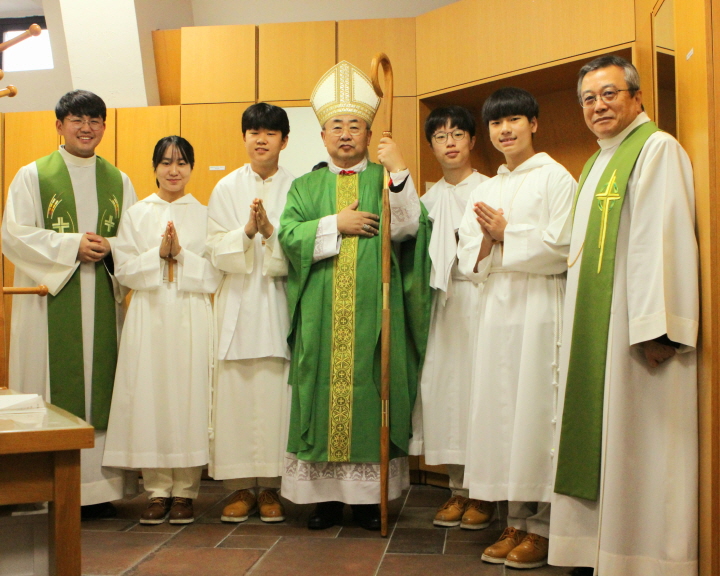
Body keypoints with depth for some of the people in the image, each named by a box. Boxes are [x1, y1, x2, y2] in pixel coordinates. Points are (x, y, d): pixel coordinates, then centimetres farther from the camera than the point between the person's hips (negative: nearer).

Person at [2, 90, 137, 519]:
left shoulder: (119, 182, 15)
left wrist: (108, 246, -10)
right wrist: (73, 245, -13)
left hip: (103, 304, 3)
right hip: (50, 302, -3)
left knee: (102, 384, 2)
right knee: (53, 391, -3)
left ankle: (99, 489, 9)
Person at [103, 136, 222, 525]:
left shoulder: (204, 215, 7)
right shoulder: (136, 214, 10)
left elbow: (214, 274, 1)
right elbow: (124, 270, 3)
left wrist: (181, 255, -12)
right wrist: (159, 253, -10)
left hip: (191, 319, -1)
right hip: (148, 317, 1)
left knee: (189, 396, -2)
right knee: (149, 397, -1)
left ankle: (185, 491, 8)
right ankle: (157, 490, 10)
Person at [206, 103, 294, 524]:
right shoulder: (227, 188, 10)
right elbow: (218, 251, 2)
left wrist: (270, 231, -19)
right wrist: (247, 230, -15)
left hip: (279, 303, -1)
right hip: (238, 302, 1)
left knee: (276, 392, -3)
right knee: (236, 391, 0)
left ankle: (271, 487, 9)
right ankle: (242, 486, 11)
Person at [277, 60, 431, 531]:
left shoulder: (386, 180, 9)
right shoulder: (306, 186, 14)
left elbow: (408, 228, -8)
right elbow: (289, 236, 0)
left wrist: (399, 171, -15)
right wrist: (337, 224, -8)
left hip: (374, 311, -1)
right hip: (321, 315, 1)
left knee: (371, 390, 0)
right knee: (323, 390, 1)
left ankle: (370, 495, 9)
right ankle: (327, 494, 11)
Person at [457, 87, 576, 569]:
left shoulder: (555, 177, -1)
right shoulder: (486, 190, 18)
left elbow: (560, 249, -11)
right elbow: (470, 261, 13)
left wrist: (504, 233, -8)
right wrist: (487, 239, -7)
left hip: (541, 308, -6)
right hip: (497, 308, 6)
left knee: (538, 411, -5)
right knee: (501, 411, 6)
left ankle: (544, 527, 6)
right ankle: (517, 523, 15)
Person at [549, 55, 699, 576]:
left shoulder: (657, 149, -8)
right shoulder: (599, 163, 21)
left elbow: (664, 241, -18)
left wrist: (656, 327, -24)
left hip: (639, 330, -9)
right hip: (595, 331, 9)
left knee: (639, 449, -4)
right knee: (599, 443, 12)